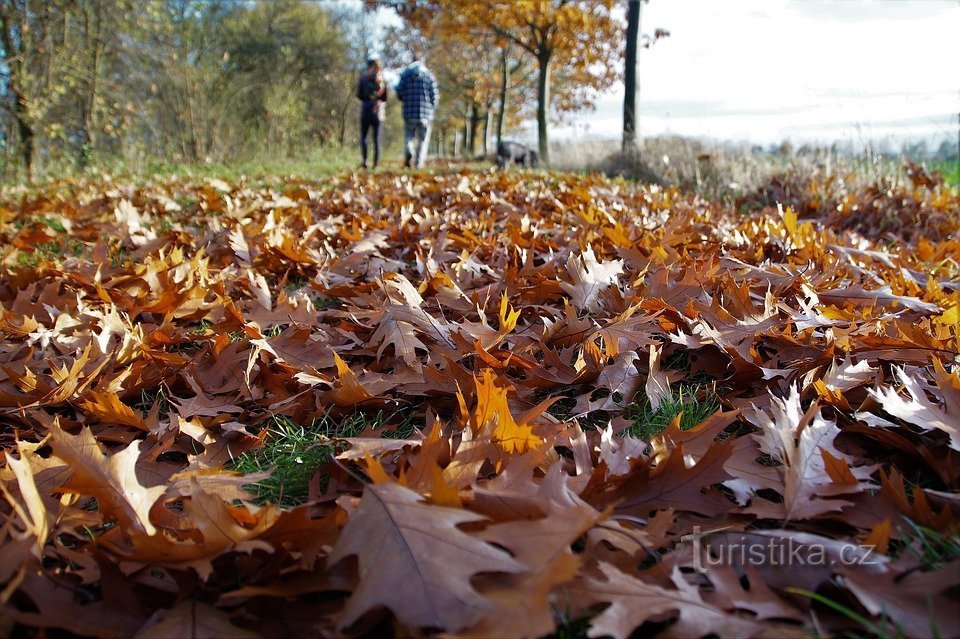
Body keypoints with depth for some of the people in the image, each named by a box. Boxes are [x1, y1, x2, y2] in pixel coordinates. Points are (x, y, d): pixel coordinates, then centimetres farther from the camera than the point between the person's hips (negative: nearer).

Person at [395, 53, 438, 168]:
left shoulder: (405, 74, 6)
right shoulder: (429, 75, 4)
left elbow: (399, 93, 1)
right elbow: (434, 95, 0)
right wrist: (432, 109, 16)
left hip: (409, 112, 1)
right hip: (425, 113, -1)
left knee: (408, 136, 12)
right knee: (423, 140, 6)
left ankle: (409, 152, -18)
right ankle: (419, 164, -1)